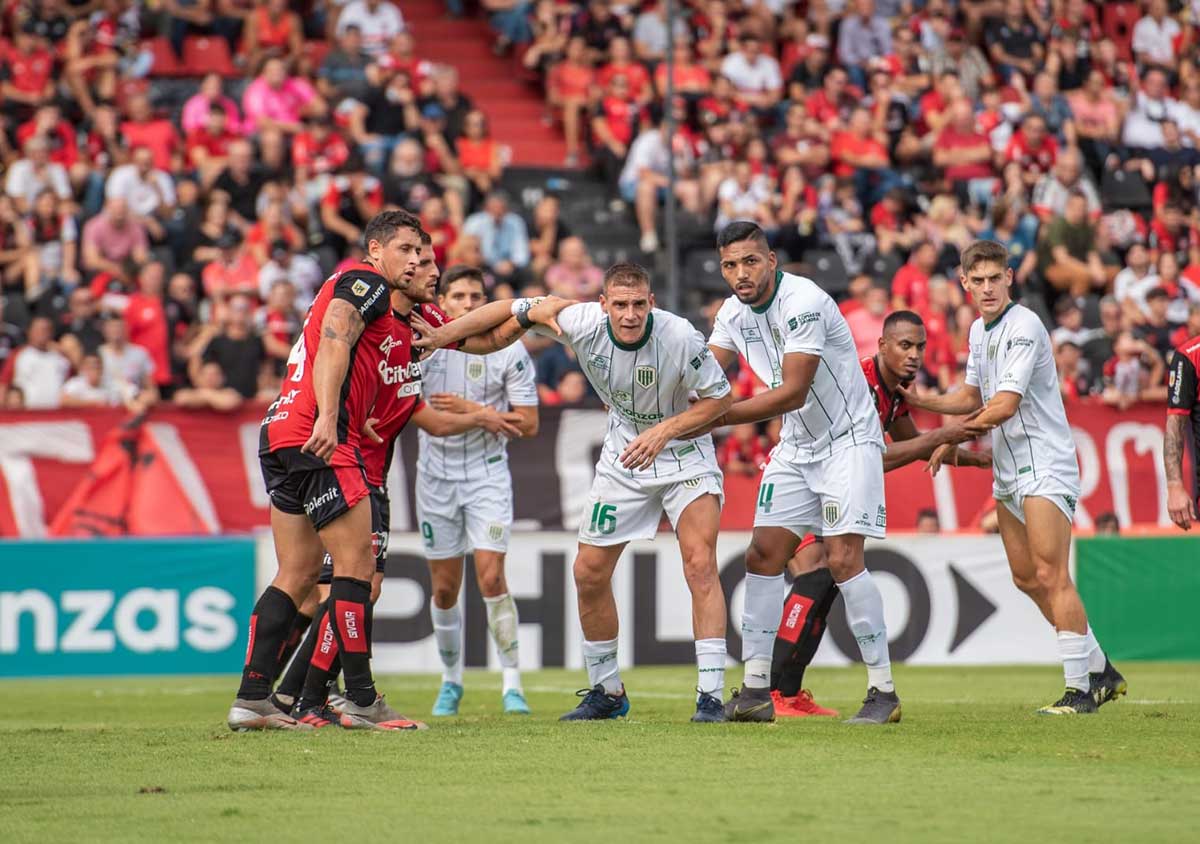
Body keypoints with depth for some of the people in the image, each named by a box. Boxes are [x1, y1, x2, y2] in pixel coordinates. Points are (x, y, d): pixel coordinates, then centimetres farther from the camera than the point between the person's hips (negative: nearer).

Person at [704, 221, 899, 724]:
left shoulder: (803, 304, -23)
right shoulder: (734, 313, 2)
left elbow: (792, 393, -25)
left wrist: (718, 418, -24)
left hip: (848, 441, -8)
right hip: (795, 449, 8)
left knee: (843, 559, -17)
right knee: (762, 556, 0)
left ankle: (883, 692, -11)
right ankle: (756, 691, 4)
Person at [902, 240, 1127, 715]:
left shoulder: (1024, 327, -15)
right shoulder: (979, 330, 14)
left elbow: (1005, 405, -20)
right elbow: (973, 397, 25)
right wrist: (921, 402, 10)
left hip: (1045, 465, -10)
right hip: (1008, 471, 10)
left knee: (1051, 576, -14)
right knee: (1026, 578, 11)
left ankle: (1080, 690, -12)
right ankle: (1100, 671, 21)